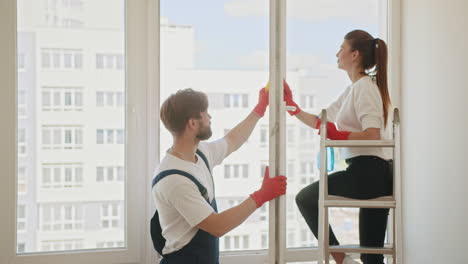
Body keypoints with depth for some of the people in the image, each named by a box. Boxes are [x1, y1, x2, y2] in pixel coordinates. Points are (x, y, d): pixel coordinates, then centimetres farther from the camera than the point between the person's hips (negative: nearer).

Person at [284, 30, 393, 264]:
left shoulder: (364, 87, -9)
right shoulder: (353, 89, 19)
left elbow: (372, 134, -22)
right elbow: (322, 123, 20)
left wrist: (339, 136, -16)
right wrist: (292, 106, 18)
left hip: (365, 170, -9)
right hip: (379, 175, 9)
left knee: (305, 198, 9)